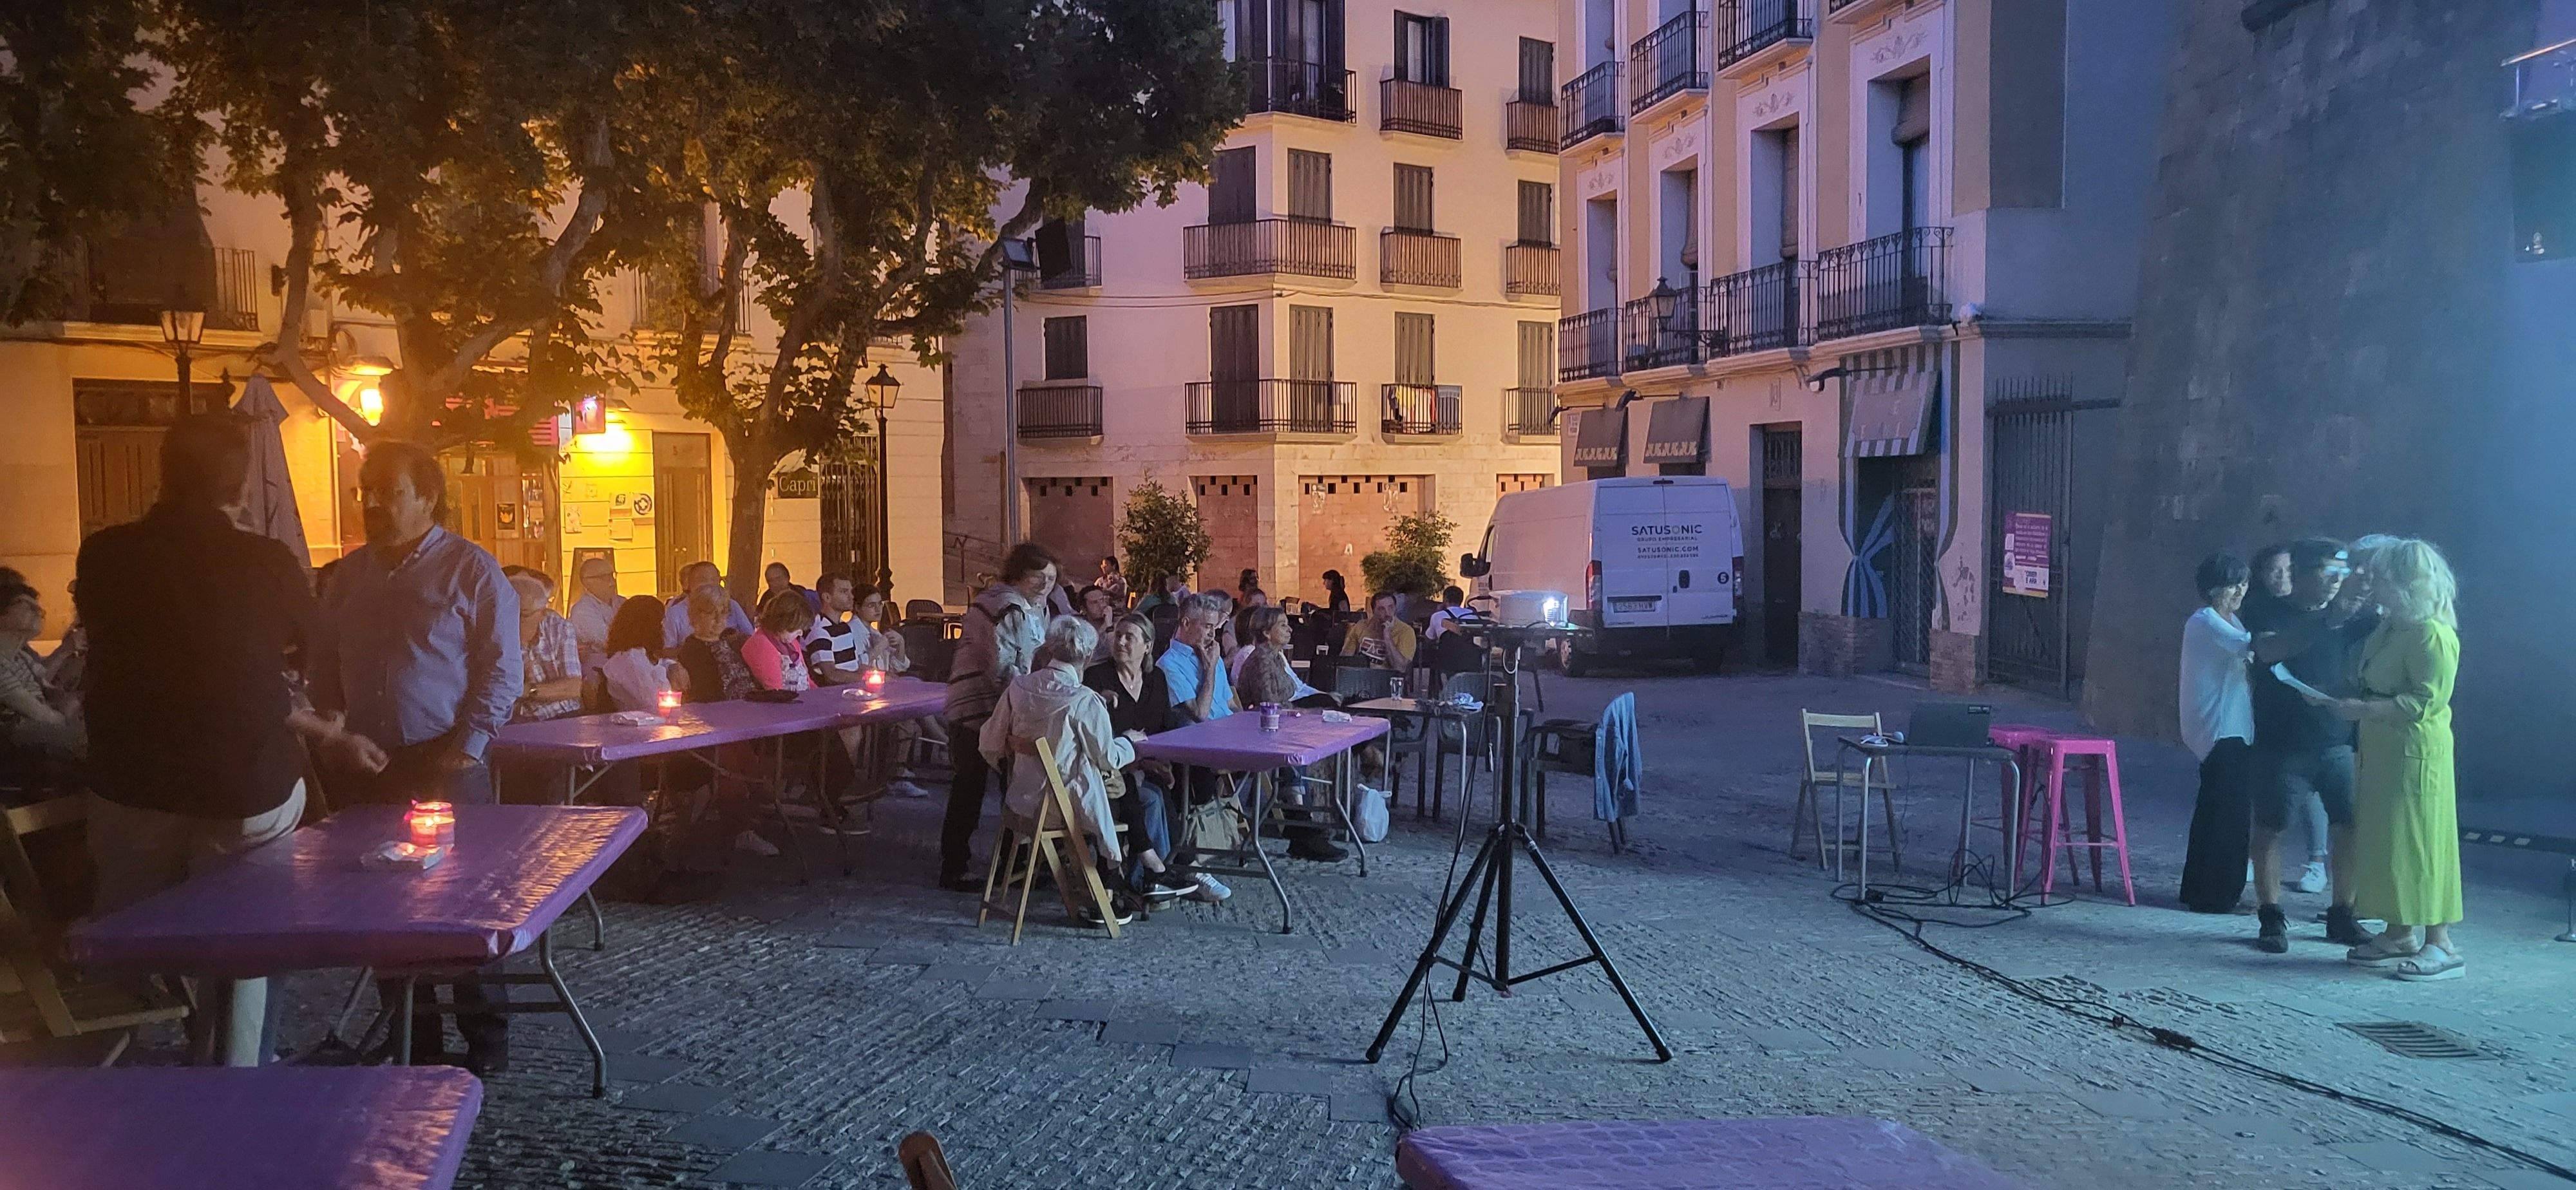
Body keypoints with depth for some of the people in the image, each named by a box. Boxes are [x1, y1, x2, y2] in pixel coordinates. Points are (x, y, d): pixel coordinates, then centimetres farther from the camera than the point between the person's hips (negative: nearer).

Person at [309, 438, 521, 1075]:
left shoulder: (472, 569, -4)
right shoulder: (351, 574, 13)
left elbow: (502, 668, -7)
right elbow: (324, 666, 19)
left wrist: (467, 746, -13)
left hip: (445, 766, -5)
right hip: (366, 771, 5)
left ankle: (486, 1042, 11)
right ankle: (411, 1041, 19)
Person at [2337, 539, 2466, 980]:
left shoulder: (2432, 634, -16)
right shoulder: (2392, 627, 13)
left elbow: (2425, 701, -21)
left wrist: (2365, 709, -22)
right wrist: (2348, 698, 10)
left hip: (2416, 755, -10)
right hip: (2382, 753, 10)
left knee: (2416, 844, -7)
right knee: (2381, 841, 12)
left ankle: (2442, 945, -1)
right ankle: (2400, 936, 20)